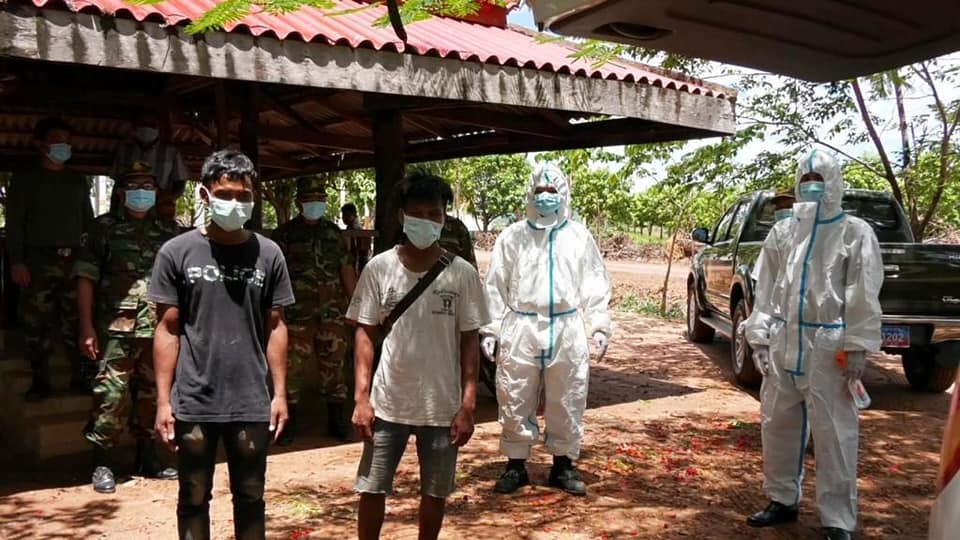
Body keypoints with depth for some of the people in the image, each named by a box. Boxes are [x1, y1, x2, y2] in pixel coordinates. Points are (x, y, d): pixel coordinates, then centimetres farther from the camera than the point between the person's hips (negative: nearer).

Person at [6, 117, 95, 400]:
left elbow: (88, 220, 20)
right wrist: (16, 261, -9)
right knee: (38, 324, -2)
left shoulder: (77, 180, 17)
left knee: (77, 322, 1)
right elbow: (15, 222, 1)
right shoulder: (24, 179, 7)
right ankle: (40, 380, 7)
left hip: (75, 260, 2)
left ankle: (82, 376, 6)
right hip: (40, 261, -2)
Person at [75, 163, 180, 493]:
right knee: (112, 395, -5)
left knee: (152, 393, 11)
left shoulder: (167, 231, 13)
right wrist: (86, 326, -7)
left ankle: (147, 458, 24)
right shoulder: (106, 227, 3)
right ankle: (102, 463, 8)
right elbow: (85, 277, 0)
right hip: (117, 329, -3)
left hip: (159, 329, 3)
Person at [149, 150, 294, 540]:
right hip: (193, 403, -1)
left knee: (250, 499, 14)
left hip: (251, 404, 1)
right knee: (193, 500, 14)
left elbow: (275, 327, 5)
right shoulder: (177, 252, -3)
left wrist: (280, 393, 2)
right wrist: (163, 400, -3)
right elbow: (167, 330, 0)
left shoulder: (268, 255, 0)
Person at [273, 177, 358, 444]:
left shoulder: (334, 233, 10)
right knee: (293, 367, 2)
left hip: (333, 312, 3)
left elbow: (347, 271, 12)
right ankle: (289, 420, 16)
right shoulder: (284, 234, 1)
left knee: (334, 365, 7)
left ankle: (336, 419, 18)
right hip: (298, 313, -2)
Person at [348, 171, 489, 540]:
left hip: (443, 406, 0)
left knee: (435, 491, 13)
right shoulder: (379, 268, -4)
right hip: (388, 402, 0)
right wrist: (362, 397, -5)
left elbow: (469, 340, -1)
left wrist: (467, 405, -5)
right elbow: (365, 333, 1)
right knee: (371, 489, 8)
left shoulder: (462, 273, -5)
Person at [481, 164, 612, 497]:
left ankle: (563, 466, 24)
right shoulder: (512, 237, 4)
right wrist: (490, 329, 1)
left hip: (566, 329, 1)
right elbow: (495, 287, 5)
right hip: (521, 329, 0)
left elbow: (595, 285, 6)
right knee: (515, 402, 5)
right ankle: (516, 465, 20)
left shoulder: (579, 237, 6)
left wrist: (600, 327, -1)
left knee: (567, 403, 8)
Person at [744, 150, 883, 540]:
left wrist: (857, 347, -10)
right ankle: (782, 500, 29)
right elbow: (765, 290, 10)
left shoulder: (855, 233, 0)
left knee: (834, 433, -1)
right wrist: (760, 338, 5)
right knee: (777, 425, 12)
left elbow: (864, 296, -5)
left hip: (829, 346, -4)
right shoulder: (782, 232, 11)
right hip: (782, 343, 5)